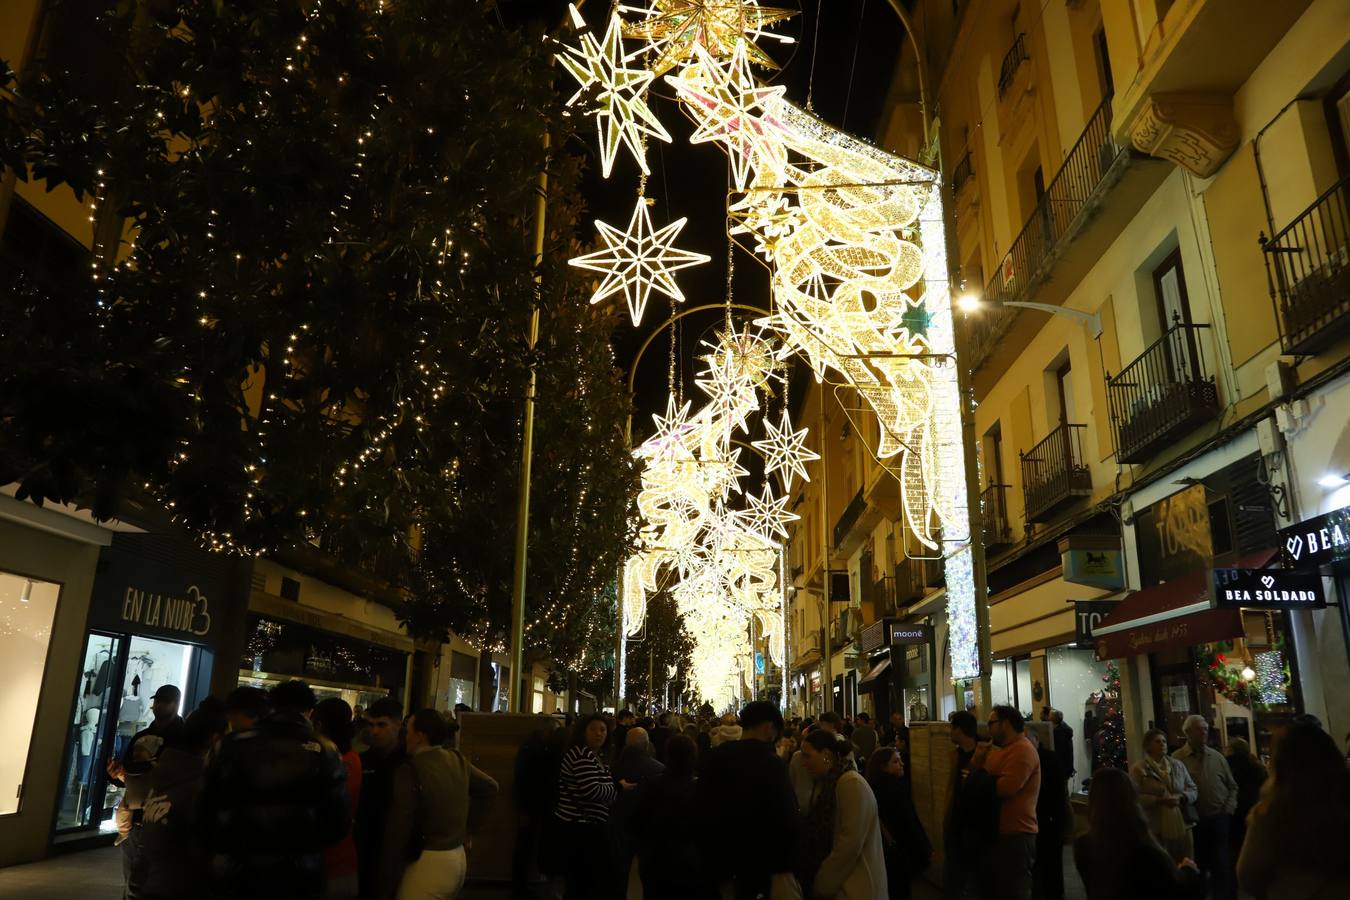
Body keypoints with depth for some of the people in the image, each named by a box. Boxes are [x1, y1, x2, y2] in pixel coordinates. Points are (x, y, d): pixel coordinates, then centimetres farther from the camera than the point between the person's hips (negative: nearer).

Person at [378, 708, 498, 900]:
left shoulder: (410, 770, -18)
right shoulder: (457, 760, 3)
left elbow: (397, 832, -18)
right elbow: (490, 787, 16)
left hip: (428, 863, -7)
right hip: (458, 857, 7)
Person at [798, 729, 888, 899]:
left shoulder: (851, 783, -18)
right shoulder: (826, 783, 9)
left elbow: (850, 844, -21)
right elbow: (819, 834, 9)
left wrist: (823, 884, -12)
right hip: (833, 884, 7)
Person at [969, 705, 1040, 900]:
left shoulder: (1023, 750, -16)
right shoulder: (999, 751, 16)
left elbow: (1005, 788, -28)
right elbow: (987, 780, 13)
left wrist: (981, 775, -12)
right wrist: (977, 761, -6)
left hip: (1016, 835, -10)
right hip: (998, 833, 10)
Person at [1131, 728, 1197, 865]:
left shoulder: (1177, 765, 11)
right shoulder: (1138, 769, -5)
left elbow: (1192, 789, 12)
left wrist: (1181, 797, -8)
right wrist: (1159, 800, -21)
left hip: (1181, 825, 5)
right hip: (1155, 828, -5)